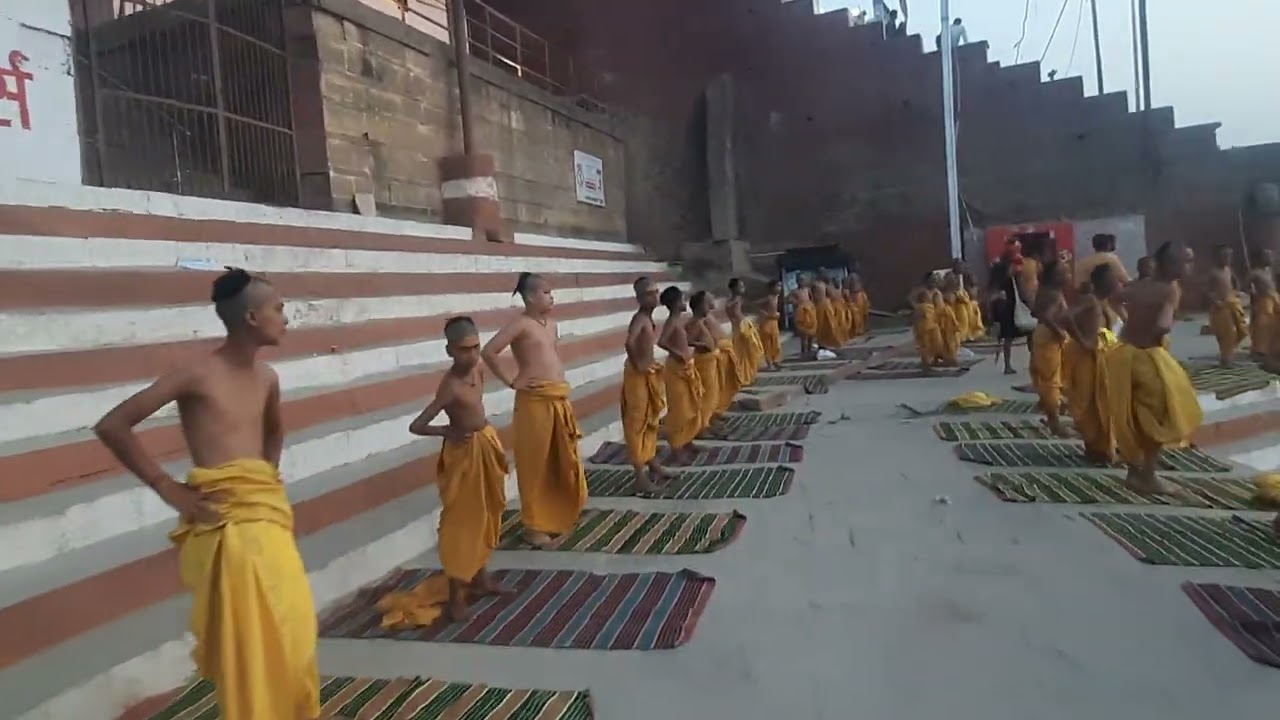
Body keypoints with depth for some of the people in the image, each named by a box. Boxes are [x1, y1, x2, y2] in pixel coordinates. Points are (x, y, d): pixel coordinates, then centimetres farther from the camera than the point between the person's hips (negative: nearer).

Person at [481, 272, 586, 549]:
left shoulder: (551, 324, 13)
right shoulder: (521, 324, -12)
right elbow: (488, 352, -20)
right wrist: (511, 381, -13)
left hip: (559, 400, 8)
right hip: (535, 402, -8)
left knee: (561, 463, 14)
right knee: (535, 464, 3)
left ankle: (556, 516, 29)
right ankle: (534, 525, 15)